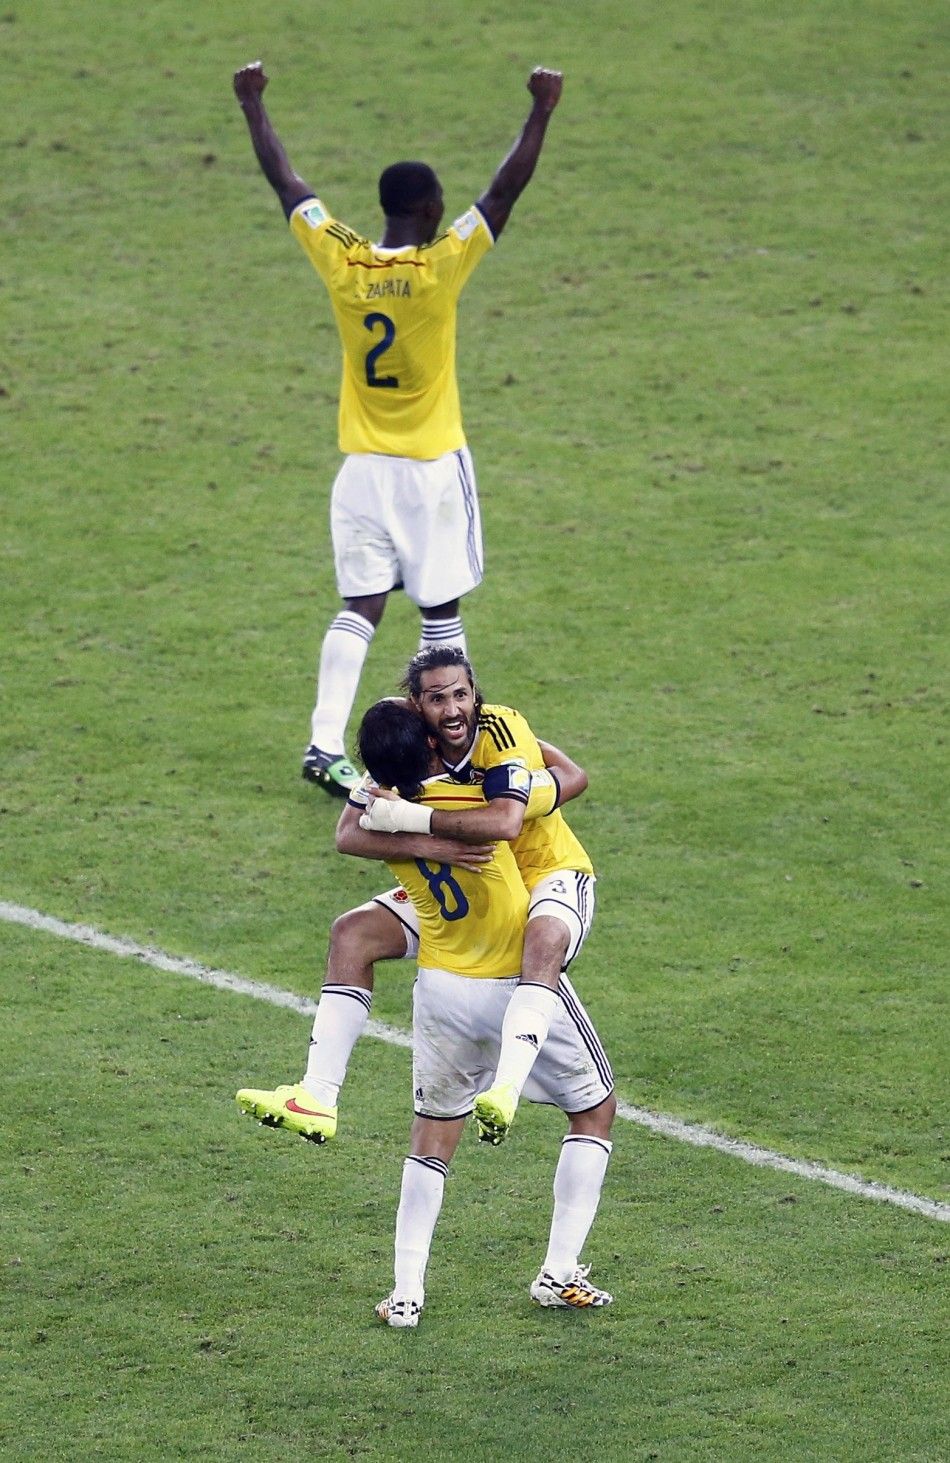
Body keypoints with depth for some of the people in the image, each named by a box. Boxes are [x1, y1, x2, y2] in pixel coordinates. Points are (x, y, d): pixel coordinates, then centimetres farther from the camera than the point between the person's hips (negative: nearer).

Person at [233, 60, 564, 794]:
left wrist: (254, 105, 16)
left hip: (362, 467, 4)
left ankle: (326, 744, -6)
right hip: (432, 466, -4)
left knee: (359, 607, 5)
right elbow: (505, 191, -15)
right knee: (441, 611, 6)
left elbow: (287, 182, 5)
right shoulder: (440, 267, -16)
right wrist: (542, 112, -11)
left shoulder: (340, 261, -6)